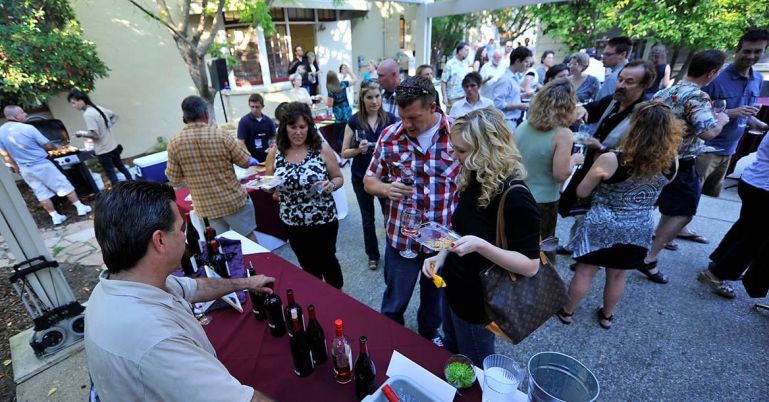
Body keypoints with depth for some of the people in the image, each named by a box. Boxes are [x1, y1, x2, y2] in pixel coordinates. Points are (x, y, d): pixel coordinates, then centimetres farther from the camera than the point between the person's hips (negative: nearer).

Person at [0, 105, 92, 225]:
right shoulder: (27, 128, -18)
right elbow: (48, 146, -11)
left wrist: (15, 166, 21)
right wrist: (54, 148, 12)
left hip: (25, 169, 6)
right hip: (41, 165, -6)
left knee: (41, 194, 11)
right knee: (64, 186, 6)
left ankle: (55, 217, 16)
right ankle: (80, 208, 11)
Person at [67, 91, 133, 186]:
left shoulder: (87, 114, -19)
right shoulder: (99, 108, 5)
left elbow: (95, 135, -23)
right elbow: (115, 116, 20)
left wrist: (81, 133, -6)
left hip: (103, 150, -8)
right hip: (113, 146, 8)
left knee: (111, 174, 0)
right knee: (121, 167, 22)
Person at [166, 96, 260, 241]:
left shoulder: (174, 143, -8)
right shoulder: (221, 136, -15)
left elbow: (174, 180, 0)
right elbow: (246, 162, -4)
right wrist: (253, 160, 18)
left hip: (206, 206, 3)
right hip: (233, 200, -2)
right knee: (248, 237, 15)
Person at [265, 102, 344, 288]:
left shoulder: (322, 149, -11)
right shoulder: (274, 153, -4)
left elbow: (339, 178, -1)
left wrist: (331, 186, -23)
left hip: (323, 221, -2)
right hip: (293, 223, 3)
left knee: (326, 259, 17)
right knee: (308, 265, 20)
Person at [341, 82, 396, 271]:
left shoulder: (390, 119, -4)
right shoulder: (354, 121, -4)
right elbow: (344, 153, -2)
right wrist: (358, 150, -21)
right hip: (361, 177, 1)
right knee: (368, 219, 14)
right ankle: (372, 255, 34)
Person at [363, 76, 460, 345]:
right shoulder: (389, 136, -8)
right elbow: (369, 180, 1)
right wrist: (386, 189, -22)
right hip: (401, 236, 0)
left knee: (436, 296, 25)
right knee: (394, 301, 18)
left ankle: (430, 333, 55)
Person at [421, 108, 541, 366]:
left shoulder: (514, 197, -27)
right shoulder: (475, 181, -3)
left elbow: (530, 266, -23)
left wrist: (480, 245, -37)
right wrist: (442, 255, -4)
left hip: (477, 301, -7)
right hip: (453, 288, 7)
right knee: (451, 360, 30)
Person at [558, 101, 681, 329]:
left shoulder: (610, 161, -24)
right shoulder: (671, 164, -11)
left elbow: (582, 192, -12)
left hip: (603, 227, -4)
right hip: (639, 231, 4)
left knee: (585, 272, 14)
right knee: (617, 275, 22)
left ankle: (567, 312, 32)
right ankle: (606, 316, 43)